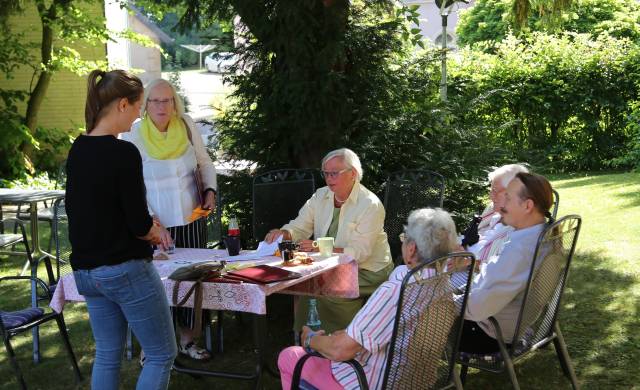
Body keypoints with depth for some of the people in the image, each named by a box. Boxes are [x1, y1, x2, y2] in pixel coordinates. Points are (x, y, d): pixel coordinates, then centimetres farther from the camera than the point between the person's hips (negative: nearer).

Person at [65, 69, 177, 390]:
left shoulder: (78, 150, 4)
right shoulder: (123, 153, -20)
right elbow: (139, 224, -20)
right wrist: (154, 233, 4)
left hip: (86, 270, 8)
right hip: (125, 269, -8)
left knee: (106, 355, 18)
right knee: (162, 355, 5)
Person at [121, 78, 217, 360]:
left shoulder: (187, 126, 1)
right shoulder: (134, 137, -10)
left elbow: (205, 162, 17)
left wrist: (210, 190, 0)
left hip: (192, 220, 4)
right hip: (156, 224, -4)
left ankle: (188, 339, 25)